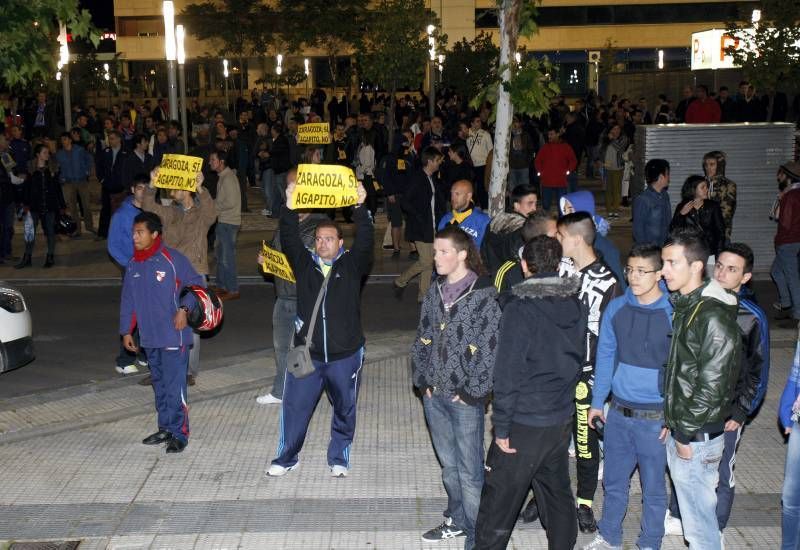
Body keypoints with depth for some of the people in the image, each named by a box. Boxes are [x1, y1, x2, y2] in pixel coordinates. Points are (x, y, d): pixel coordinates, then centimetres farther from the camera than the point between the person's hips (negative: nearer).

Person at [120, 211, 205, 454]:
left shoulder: (173, 259, -10)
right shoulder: (133, 265, 8)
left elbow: (196, 284, -4)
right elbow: (128, 300, 15)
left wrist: (184, 309, -16)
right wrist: (126, 331, 13)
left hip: (173, 336, -6)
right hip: (149, 338, 7)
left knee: (175, 387, -7)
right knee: (159, 385, 16)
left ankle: (179, 434, 3)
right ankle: (165, 428, 28)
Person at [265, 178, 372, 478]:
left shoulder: (351, 265, -1)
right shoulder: (304, 263, 3)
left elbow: (365, 241, -15)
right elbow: (289, 240, -10)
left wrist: (360, 208, -29)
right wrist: (289, 208, -24)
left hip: (345, 353, -1)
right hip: (306, 351, 1)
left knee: (344, 409, 12)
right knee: (294, 407, 8)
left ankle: (339, 458, 30)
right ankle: (286, 457, 26)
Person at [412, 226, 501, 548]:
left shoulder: (484, 297, -14)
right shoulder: (435, 293, 6)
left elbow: (491, 349, -16)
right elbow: (422, 339, 13)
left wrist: (472, 392, -14)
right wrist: (423, 380, 6)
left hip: (465, 399, -6)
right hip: (434, 395, 6)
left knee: (469, 470, 2)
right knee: (448, 464, 20)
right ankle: (456, 520, 37)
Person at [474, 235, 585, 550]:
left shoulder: (520, 308, -18)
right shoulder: (575, 305, 2)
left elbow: (508, 372, -19)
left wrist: (501, 426, -14)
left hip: (524, 423, -6)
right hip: (562, 419, 7)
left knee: (499, 499, 6)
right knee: (557, 493, 20)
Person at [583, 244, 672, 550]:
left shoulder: (673, 315, -13)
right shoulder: (616, 309, -2)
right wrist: (597, 402, 10)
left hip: (655, 417, -3)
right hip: (618, 412, 3)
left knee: (653, 487, 12)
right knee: (614, 481, 18)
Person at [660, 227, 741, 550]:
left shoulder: (714, 317, -20)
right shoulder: (684, 306, 9)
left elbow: (712, 385, -21)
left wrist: (687, 433, -15)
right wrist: (672, 421, 14)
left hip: (697, 439, -9)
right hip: (680, 431, 9)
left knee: (699, 520, 2)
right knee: (689, 509, 18)